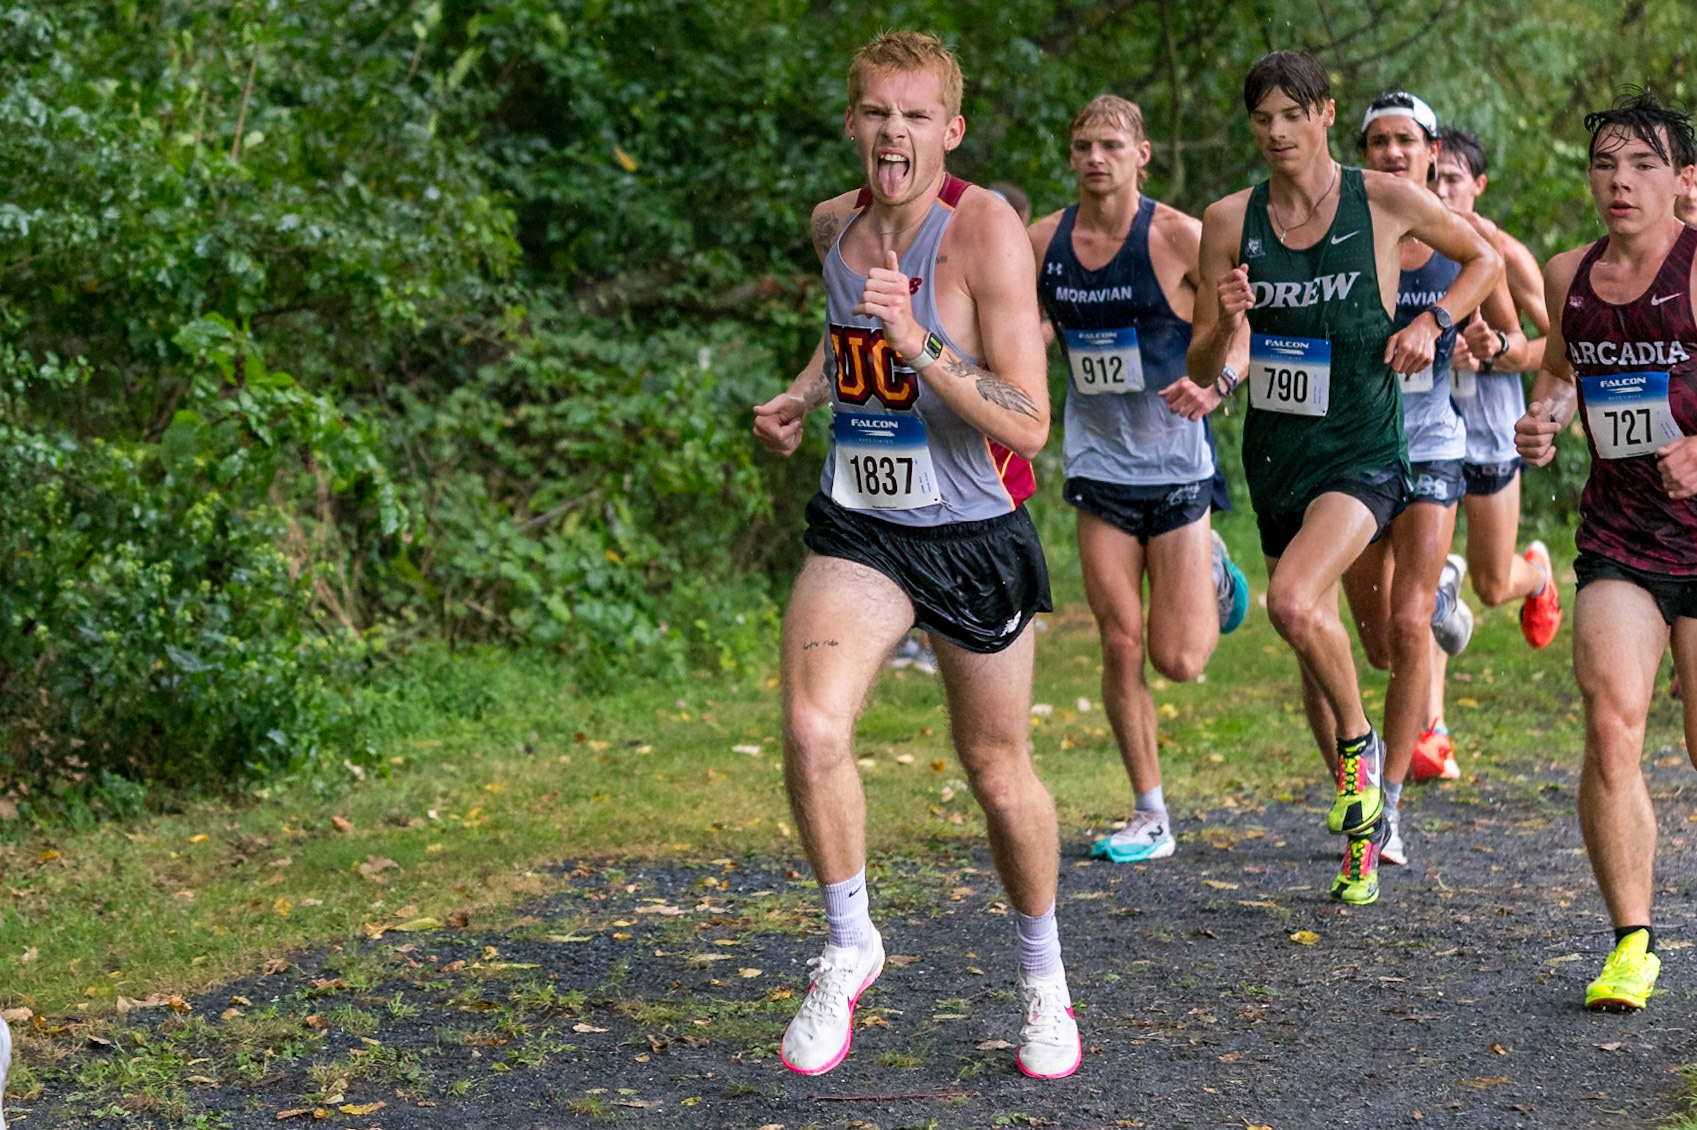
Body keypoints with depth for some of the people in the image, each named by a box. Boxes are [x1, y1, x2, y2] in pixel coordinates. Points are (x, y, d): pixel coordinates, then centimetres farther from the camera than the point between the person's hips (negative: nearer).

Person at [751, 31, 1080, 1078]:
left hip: (975, 533, -3)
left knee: (999, 773, 9)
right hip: (858, 528, 4)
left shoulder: (987, 228, -17)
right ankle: (850, 946, 2)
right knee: (812, 730, -20)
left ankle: (1044, 981, 33)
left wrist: (922, 344, -34)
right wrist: (803, 397, 9)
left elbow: (1028, 424, -23)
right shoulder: (835, 224, 1)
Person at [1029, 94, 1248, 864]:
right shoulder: (1043, 242, -1)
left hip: (1175, 461, -3)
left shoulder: (1179, 238, -11)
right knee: (1120, 648, -1)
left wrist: (1216, 384, -24)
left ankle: (1212, 576, 31)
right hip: (1097, 463, 3)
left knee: (1179, 661, -3)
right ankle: (1150, 816, 12)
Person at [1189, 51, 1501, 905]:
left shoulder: (1384, 201, -6)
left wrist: (1432, 322, -5)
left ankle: (1360, 741, 0)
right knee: (1314, 644, 11)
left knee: (1295, 603, -27)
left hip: (1363, 455, -4)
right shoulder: (1230, 220, -1)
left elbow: (1484, 260, 12)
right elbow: (1201, 371, 1)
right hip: (1275, 456, 4)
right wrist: (1226, 322, -20)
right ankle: (1364, 823, 28)